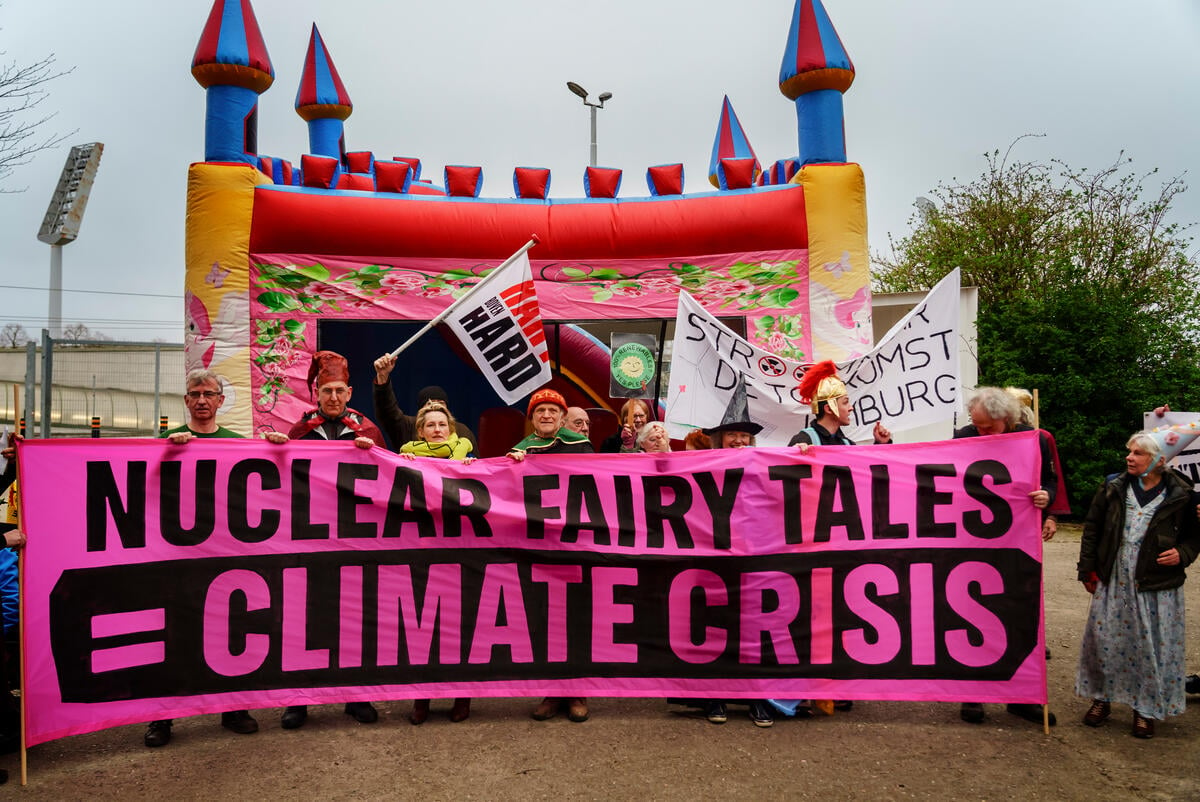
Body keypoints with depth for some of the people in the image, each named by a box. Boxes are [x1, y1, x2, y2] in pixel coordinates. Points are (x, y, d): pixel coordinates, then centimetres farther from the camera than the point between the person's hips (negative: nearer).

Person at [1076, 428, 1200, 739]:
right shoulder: (1114, 486, 1)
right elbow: (1091, 527, 6)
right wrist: (1088, 569, 4)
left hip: (1157, 586, -2)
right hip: (1112, 581, 2)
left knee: (1152, 646, 4)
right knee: (1103, 639, 7)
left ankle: (1146, 709, 21)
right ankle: (1101, 699, 25)